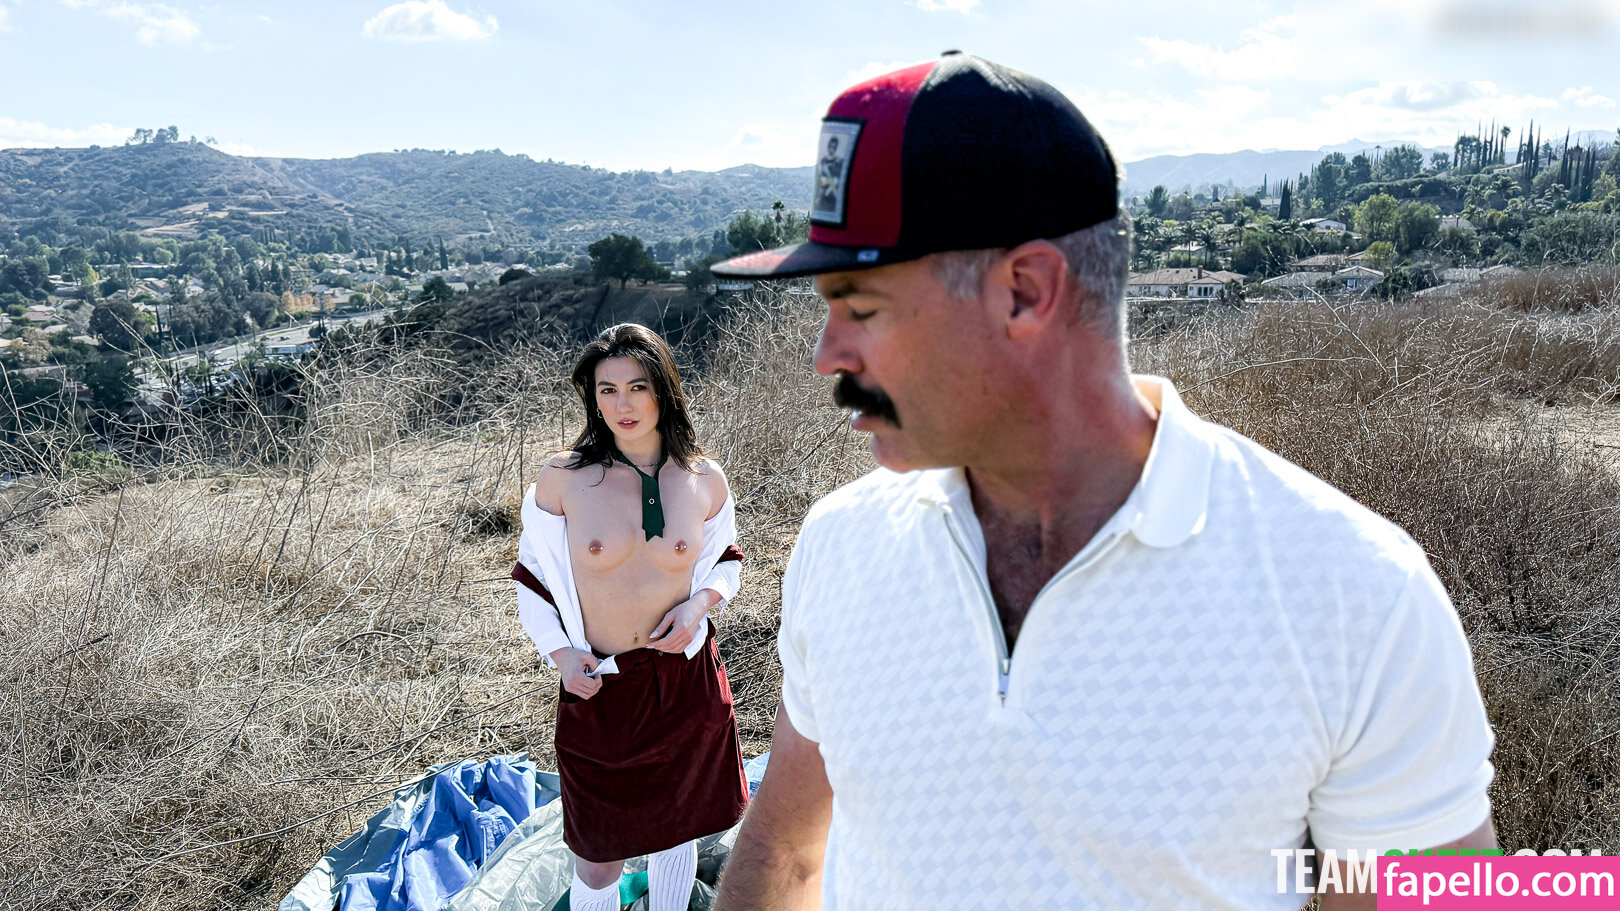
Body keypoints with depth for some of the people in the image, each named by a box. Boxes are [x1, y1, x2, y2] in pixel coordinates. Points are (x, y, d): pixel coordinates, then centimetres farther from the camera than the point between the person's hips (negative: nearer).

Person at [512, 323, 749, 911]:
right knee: (600, 858, 8)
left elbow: (725, 560, 12)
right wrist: (558, 651, -9)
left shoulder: (705, 481, -4)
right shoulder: (563, 478, -9)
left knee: (677, 825, 21)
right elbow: (531, 573, 3)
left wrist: (700, 602, -8)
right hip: (598, 687, -2)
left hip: (686, 682, 2)